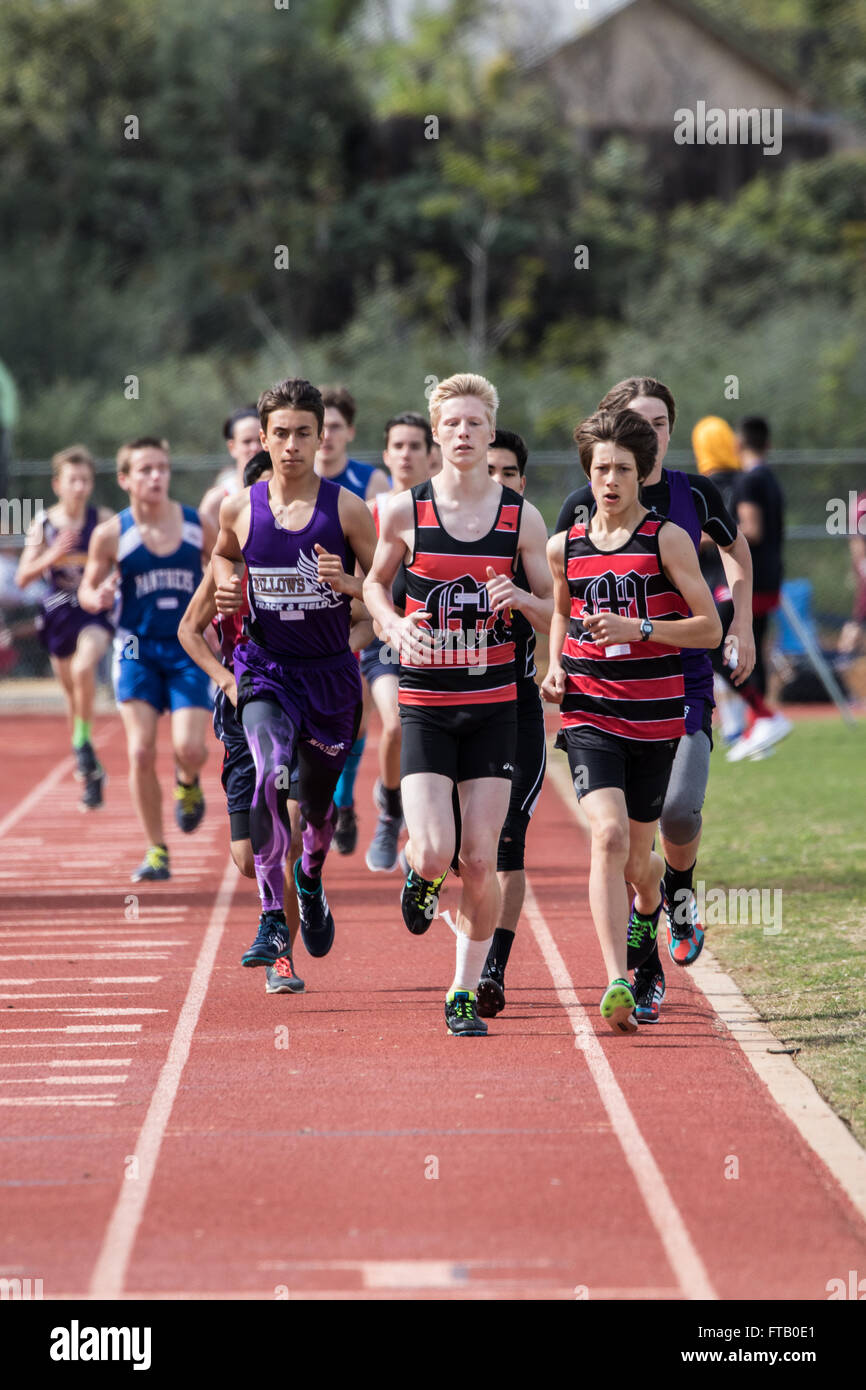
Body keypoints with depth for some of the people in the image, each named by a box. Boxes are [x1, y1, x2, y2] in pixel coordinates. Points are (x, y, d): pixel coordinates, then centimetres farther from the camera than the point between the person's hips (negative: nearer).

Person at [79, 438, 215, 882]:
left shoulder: (199, 527, -2)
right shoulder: (111, 534, -4)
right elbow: (87, 590, 5)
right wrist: (98, 598, -18)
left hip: (188, 649, 0)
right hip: (137, 649, 0)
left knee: (189, 748, -14)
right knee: (141, 751, -10)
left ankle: (187, 783, 25)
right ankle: (156, 851, 4)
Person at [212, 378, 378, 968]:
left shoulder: (347, 510, -6)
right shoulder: (241, 509, -1)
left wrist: (347, 583, -21)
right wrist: (226, 585, 0)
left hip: (330, 674, 1)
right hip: (265, 669, -1)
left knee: (319, 799, 15)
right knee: (271, 775, -26)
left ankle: (311, 876, 51)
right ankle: (272, 921, -24)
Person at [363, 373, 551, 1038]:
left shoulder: (522, 517, 0)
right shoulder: (405, 510, -1)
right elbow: (375, 583, 14)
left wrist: (520, 600, -15)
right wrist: (394, 626, -6)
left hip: (493, 706, 1)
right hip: (424, 703, -1)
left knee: (480, 861, -1)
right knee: (433, 853, -14)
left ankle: (466, 992, 14)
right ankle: (421, 877, 24)